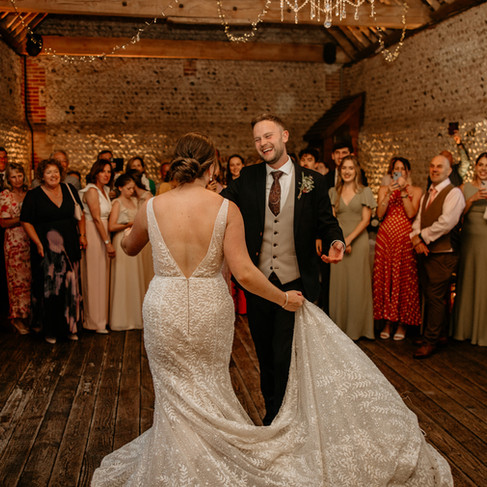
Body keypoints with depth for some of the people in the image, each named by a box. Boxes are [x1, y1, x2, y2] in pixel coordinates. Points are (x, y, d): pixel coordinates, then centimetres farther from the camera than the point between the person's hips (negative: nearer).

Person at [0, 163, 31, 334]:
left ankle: (28, 314, 13)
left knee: (30, 278, 4)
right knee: (17, 278, -3)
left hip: (30, 241, 4)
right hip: (14, 242, -4)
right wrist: (21, 219, -15)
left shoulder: (28, 194, 12)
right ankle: (17, 317, 5)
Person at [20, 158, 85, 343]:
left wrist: (82, 234, 7)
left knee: (71, 285, 7)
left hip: (70, 246, 4)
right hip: (46, 249, -3)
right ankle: (50, 330, 11)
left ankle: (70, 326, 19)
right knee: (49, 287, 0)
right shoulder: (33, 195, -3)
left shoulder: (69, 190, 8)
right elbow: (26, 221, -5)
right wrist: (38, 243, -12)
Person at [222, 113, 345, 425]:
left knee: (284, 357, -2)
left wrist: (335, 242, -16)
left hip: (296, 283, -3)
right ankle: (272, 413, 38)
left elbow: (326, 222, 4)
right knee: (265, 355, 17)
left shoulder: (311, 180, 0)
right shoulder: (248, 178, 5)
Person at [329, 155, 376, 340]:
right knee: (338, 283, 3)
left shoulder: (365, 191, 2)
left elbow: (366, 220, -3)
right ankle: (339, 326, 14)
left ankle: (356, 327, 13)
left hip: (359, 240, -2)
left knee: (357, 284, 2)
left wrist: (349, 239, -12)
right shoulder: (333, 192, 9)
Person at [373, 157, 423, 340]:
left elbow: (411, 214, -9)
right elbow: (380, 214, -2)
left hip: (405, 238, -2)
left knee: (405, 278, -1)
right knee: (385, 277, 1)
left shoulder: (416, 191, 6)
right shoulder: (384, 189, 11)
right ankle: (388, 322, 11)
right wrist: (389, 193, -11)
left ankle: (402, 323, 9)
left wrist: (403, 191, -12)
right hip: (386, 237, 2)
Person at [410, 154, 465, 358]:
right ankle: (441, 335, 25)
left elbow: (446, 222, -20)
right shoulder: (427, 195, 18)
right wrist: (416, 238, -7)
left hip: (443, 253, -8)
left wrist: (423, 237, -13)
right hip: (425, 251, 8)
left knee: (436, 297, -4)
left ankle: (430, 341, 4)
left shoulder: (454, 193, -9)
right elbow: (418, 220, 13)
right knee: (431, 296, 12)